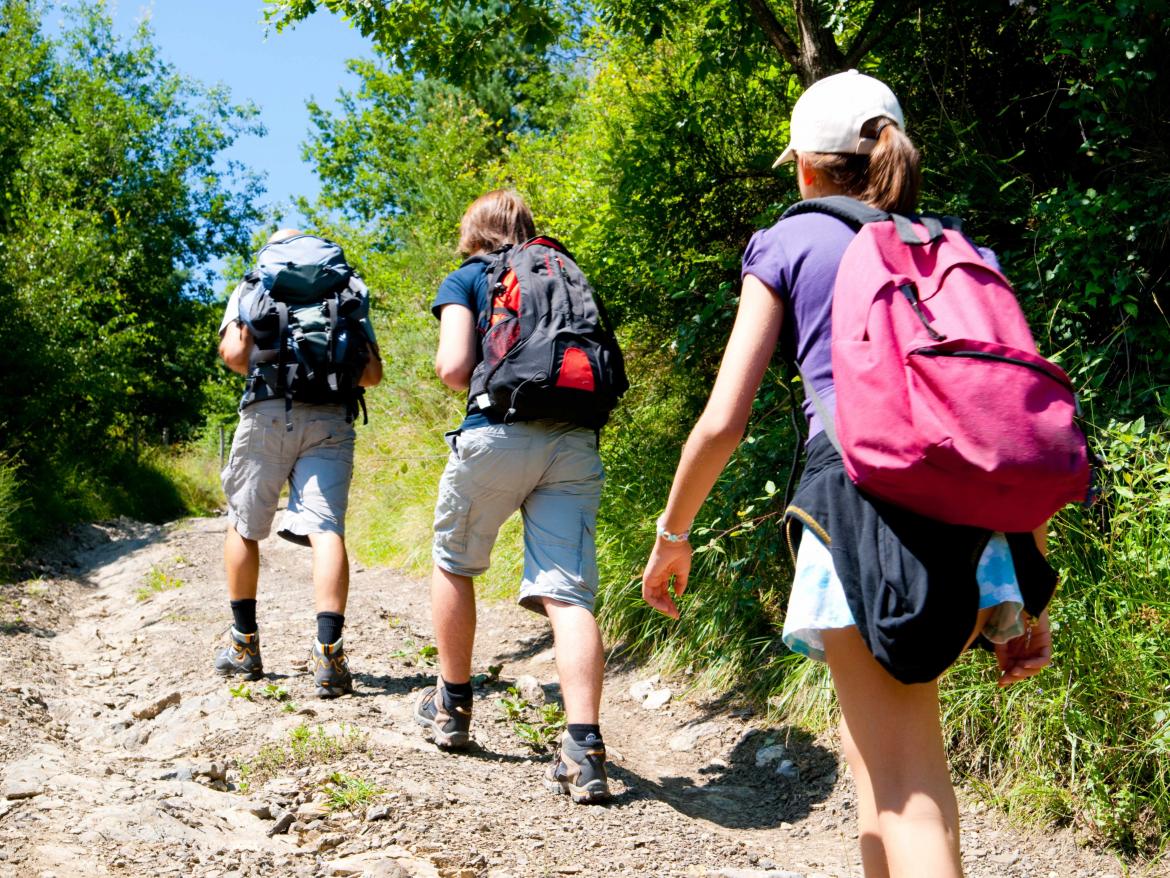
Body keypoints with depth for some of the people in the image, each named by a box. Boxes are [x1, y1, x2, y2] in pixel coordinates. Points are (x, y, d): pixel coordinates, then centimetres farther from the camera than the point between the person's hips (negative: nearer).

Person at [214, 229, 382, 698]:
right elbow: (372, 372, 12)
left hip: (267, 414, -1)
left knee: (243, 527, 16)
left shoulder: (252, 288, 18)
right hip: (331, 418, 1)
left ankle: (244, 645, 24)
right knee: (326, 529, -9)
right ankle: (328, 651, -25)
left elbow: (234, 353, 0)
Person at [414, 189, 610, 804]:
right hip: (576, 441, 3)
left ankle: (453, 708, 31)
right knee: (567, 593, -3)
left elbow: (454, 368, -2)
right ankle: (584, 750, -14)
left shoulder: (466, 279, 12)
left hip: (498, 433, -3)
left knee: (454, 565, 20)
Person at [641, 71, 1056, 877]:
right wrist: (1030, 595, 20)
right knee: (880, 722, 27)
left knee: (903, 792, -3)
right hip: (985, 518, 5)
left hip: (865, 496, -5)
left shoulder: (790, 242, 12)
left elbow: (722, 423, 4)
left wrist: (672, 536, 19)